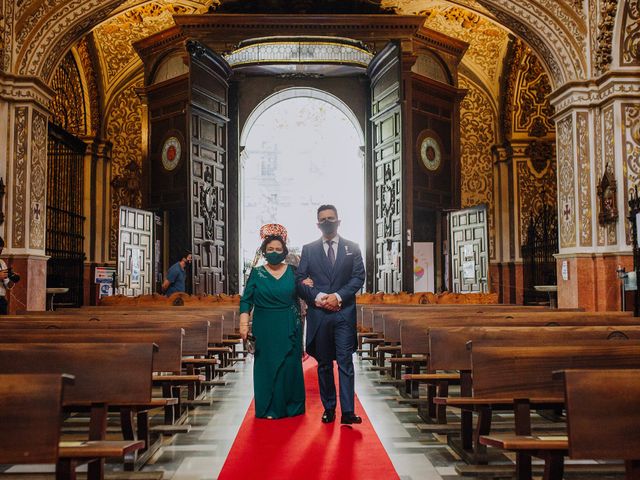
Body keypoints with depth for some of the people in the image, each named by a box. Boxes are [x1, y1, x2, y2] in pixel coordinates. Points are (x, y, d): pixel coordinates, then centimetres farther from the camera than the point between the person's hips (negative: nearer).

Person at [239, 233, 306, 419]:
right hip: (266, 330, 0)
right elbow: (246, 300, -1)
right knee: (267, 366, 4)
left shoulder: (292, 272, 5)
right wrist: (244, 323, -13)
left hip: (289, 329, 1)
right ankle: (269, 408, 14)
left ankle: (291, 406, 17)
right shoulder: (257, 273, 2)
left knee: (290, 366, 4)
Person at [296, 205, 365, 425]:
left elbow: (359, 277, 1)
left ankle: (348, 412, -7)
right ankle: (329, 408, 18)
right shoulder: (308, 249, 10)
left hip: (344, 313, -1)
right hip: (318, 314, 1)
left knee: (345, 362, -6)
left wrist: (338, 296, -11)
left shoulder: (352, 248, 9)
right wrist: (317, 296, -12)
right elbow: (299, 279, 4)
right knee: (324, 364, 8)